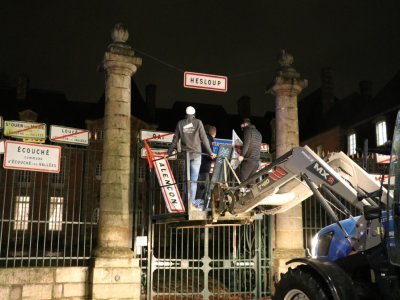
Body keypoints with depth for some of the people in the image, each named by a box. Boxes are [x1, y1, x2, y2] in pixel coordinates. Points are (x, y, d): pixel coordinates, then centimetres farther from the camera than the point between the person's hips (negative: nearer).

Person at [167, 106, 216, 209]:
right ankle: (192, 201, -6)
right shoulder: (198, 122, 2)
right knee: (194, 179, -2)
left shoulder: (180, 123, 7)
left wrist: (169, 152, 16)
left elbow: (175, 139, 8)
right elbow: (204, 138, 1)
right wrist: (210, 152, 8)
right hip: (196, 154, -2)